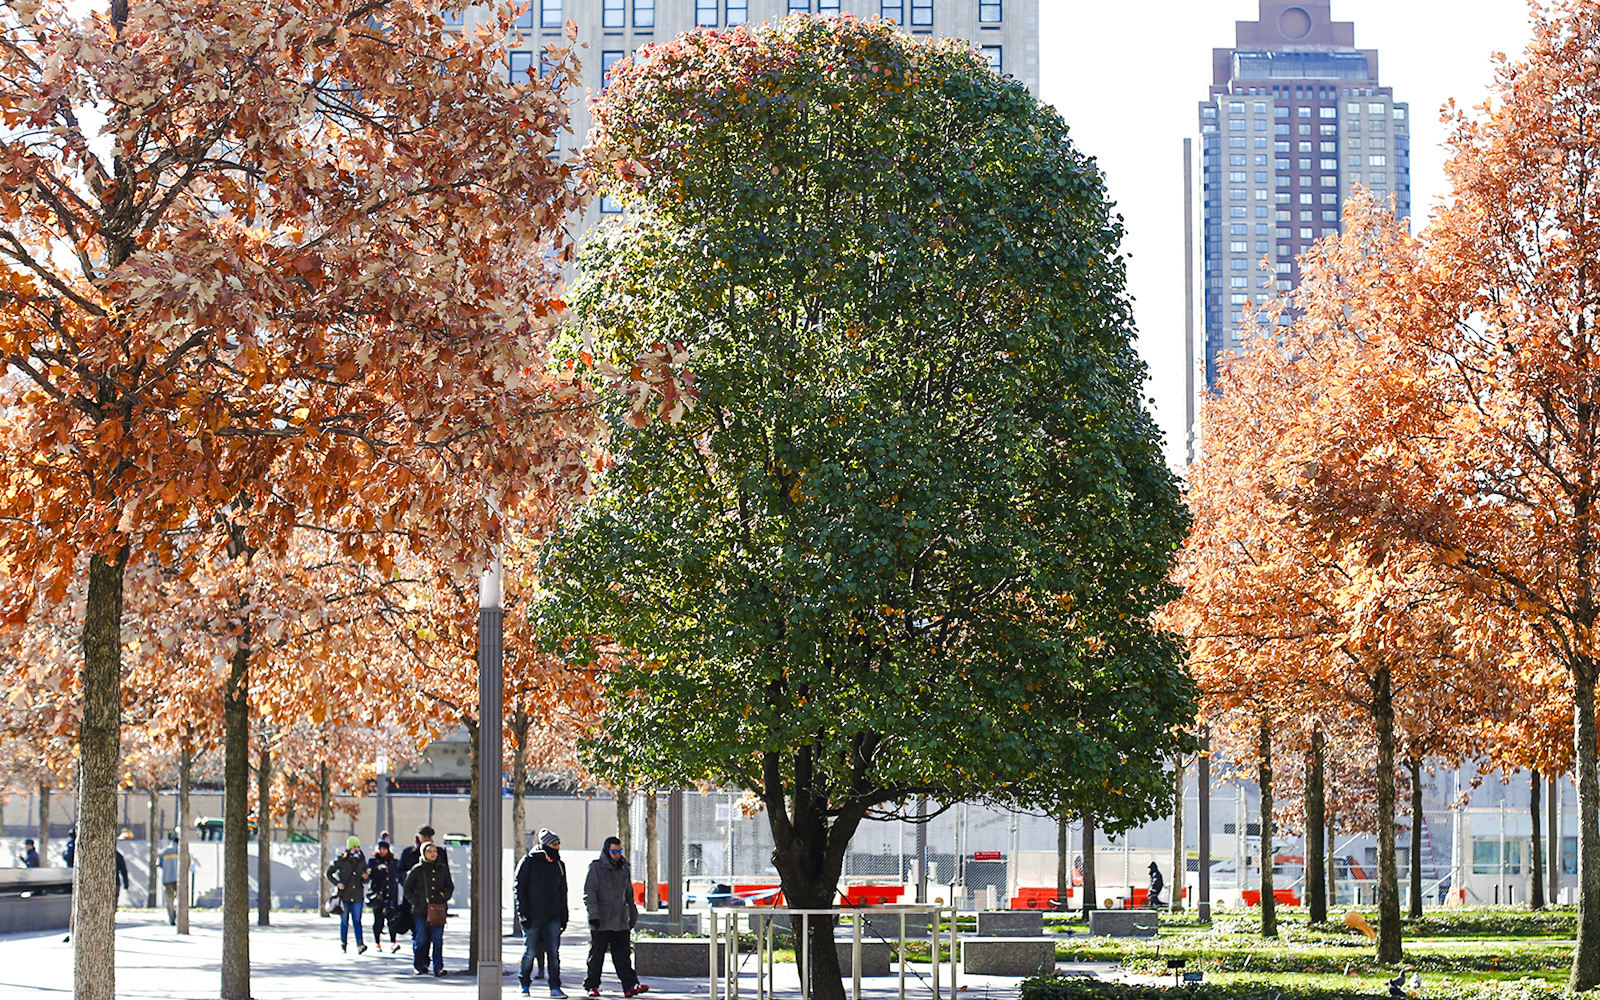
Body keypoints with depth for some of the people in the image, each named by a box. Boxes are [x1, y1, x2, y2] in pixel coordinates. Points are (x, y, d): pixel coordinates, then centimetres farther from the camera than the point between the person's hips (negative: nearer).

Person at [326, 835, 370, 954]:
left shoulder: (362, 861, 8)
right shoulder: (341, 860, -1)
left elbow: (365, 880, 16)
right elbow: (329, 873, 6)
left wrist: (365, 877, -8)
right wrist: (337, 883, -8)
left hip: (357, 896, 2)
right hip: (344, 895, -2)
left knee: (357, 920, -7)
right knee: (344, 921, 4)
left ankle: (360, 944, -15)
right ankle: (343, 943, 16)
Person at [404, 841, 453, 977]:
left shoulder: (443, 869, 10)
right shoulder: (417, 870, 3)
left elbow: (450, 887, 22)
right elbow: (408, 889, 10)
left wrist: (444, 897, 4)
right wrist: (416, 902, -2)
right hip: (420, 910, -1)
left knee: (437, 938, -4)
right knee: (421, 939, -2)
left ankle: (438, 967, -1)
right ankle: (419, 965, 14)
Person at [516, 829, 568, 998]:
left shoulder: (559, 865, 13)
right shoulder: (529, 862, -2)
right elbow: (520, 887, -3)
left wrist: (563, 916, 13)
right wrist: (523, 913, -10)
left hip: (553, 917, 4)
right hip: (533, 917, -4)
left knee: (553, 952, -2)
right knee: (530, 952, 1)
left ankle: (555, 987, 1)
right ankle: (525, 985, 18)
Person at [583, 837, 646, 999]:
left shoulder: (624, 869, 14)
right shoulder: (596, 868, -3)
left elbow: (629, 894, 24)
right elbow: (589, 893, -8)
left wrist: (632, 916, 24)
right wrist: (593, 915, -17)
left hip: (621, 923, 4)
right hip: (601, 923, -4)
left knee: (622, 956, -2)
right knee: (596, 955, 5)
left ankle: (630, 986, -9)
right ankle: (592, 986, 15)